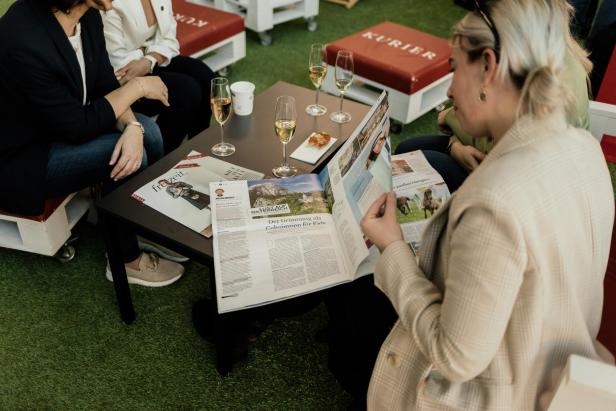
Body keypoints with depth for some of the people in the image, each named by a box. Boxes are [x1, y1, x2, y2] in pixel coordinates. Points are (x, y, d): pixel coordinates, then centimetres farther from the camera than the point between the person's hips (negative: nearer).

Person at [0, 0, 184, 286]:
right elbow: (78, 127, -27)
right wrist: (137, 87, -18)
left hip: (61, 126, 8)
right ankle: (125, 259, 0)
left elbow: (106, 87, -4)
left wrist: (133, 127, -24)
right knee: (128, 153, -21)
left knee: (146, 130, -9)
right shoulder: (24, 42, -34)